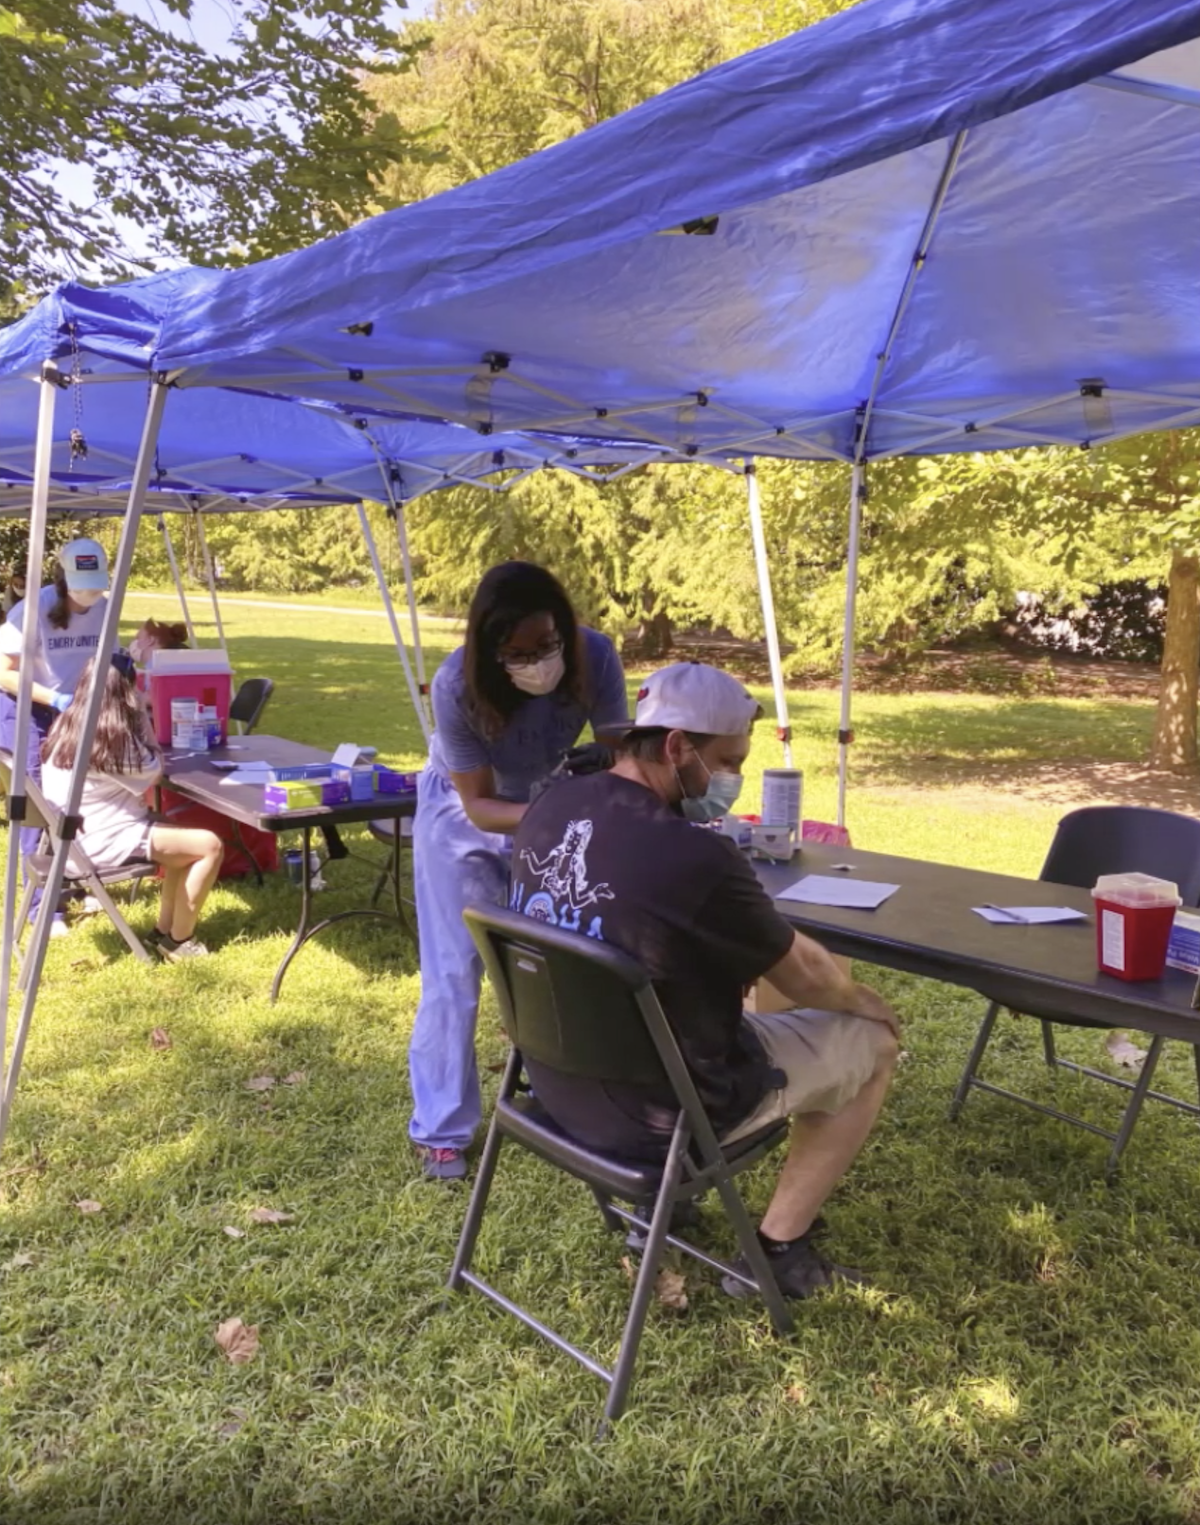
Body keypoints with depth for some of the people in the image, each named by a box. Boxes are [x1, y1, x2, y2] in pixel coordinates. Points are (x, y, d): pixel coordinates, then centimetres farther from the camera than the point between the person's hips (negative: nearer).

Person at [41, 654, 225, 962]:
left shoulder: (67, 725, 7)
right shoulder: (111, 737, -21)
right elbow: (154, 771, -7)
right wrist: (140, 715, -5)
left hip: (82, 835, 10)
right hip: (105, 841, -10)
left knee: (189, 840, 20)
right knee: (210, 846, -10)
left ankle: (164, 929, 22)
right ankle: (178, 940, 2)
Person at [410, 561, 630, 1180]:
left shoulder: (595, 657, -29)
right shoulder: (457, 685, -35)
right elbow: (479, 805, -28)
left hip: (549, 808, 3)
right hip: (462, 816, -2)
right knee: (454, 975, 0)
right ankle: (440, 1130, 15)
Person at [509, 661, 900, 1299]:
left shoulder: (549, 808, -7)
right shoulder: (695, 857, -29)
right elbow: (803, 976, -11)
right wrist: (863, 999, 11)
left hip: (558, 1083, 7)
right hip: (654, 1113, -7)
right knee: (873, 1040, 10)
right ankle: (776, 1251, 18)